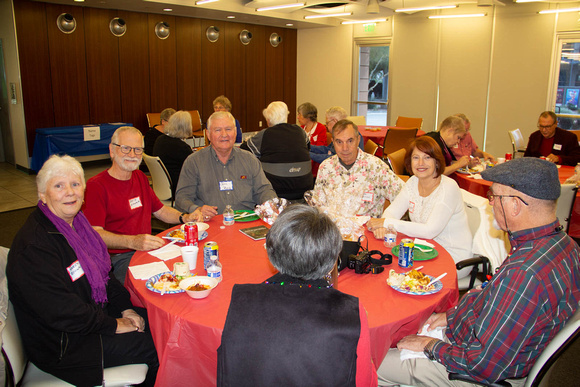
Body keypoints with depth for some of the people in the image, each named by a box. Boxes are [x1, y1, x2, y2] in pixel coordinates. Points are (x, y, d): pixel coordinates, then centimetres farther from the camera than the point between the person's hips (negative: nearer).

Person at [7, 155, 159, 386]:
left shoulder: (75, 222, 3)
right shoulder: (33, 245, -26)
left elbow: (102, 271, 12)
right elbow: (60, 310, -29)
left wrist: (125, 307, 0)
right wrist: (113, 325, -19)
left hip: (94, 311, 9)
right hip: (64, 347, -9)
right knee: (157, 347, -10)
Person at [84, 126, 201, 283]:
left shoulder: (140, 177, 18)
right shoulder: (96, 186, -8)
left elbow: (159, 210, 27)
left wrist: (184, 218, 7)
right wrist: (133, 241, -32)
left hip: (148, 250, 8)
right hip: (118, 257, -7)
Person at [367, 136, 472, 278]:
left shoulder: (448, 188, -20)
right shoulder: (413, 182, 1)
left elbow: (430, 231, -27)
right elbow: (392, 211, -1)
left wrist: (387, 223, -27)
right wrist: (382, 225, -25)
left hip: (455, 257, -6)